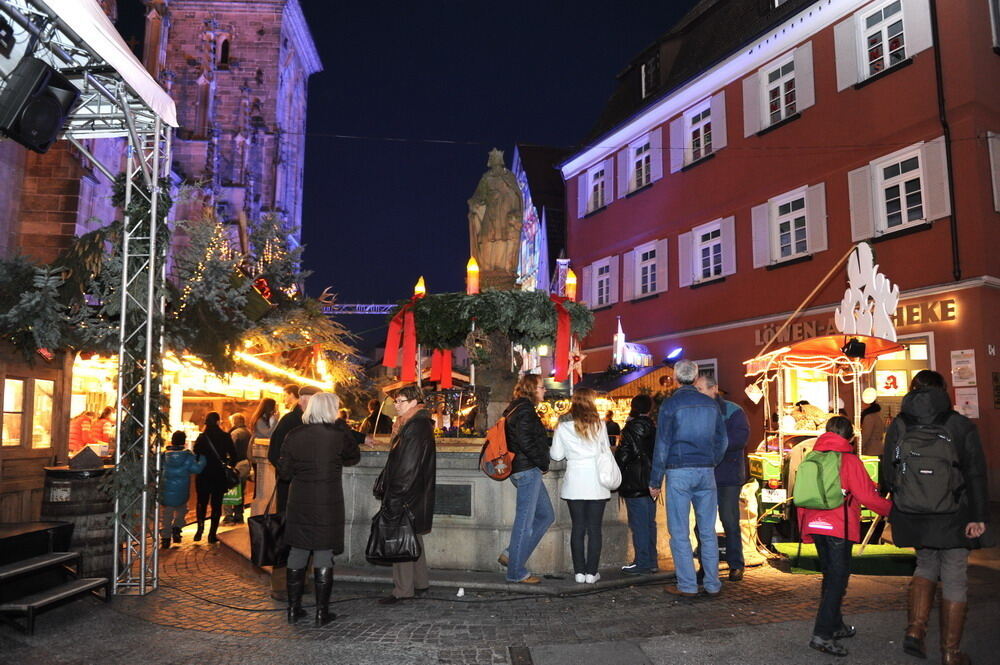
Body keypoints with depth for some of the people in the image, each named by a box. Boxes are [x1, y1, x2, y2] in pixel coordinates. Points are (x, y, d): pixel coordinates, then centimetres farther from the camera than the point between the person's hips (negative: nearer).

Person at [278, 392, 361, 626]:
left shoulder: (294, 435, -2)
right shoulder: (338, 435, -11)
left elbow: (284, 471, 2)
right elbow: (354, 457, 7)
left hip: (299, 503, 3)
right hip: (328, 505, -3)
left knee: (297, 554, 13)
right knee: (323, 556, 4)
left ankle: (294, 609, 20)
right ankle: (322, 612, 10)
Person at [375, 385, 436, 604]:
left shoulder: (417, 426, -18)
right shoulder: (410, 424, 15)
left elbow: (409, 466, -22)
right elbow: (397, 461, 19)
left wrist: (395, 495, -21)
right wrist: (386, 486, 18)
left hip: (409, 494, -10)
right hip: (414, 494, 10)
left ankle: (403, 590, 2)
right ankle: (420, 582, 26)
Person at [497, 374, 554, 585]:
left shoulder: (516, 409, 18)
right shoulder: (525, 410, -14)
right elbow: (526, 442, -22)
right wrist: (543, 464, -10)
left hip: (527, 471, 10)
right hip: (528, 471, -10)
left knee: (546, 515, 14)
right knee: (525, 521, -3)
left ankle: (511, 554, 15)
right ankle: (516, 572, 6)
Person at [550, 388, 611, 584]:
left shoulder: (563, 426, -1)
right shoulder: (598, 424, -2)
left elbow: (556, 455, 3)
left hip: (574, 483, 1)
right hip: (596, 482, -1)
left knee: (578, 527, 8)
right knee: (594, 528, 4)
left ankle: (579, 571, 9)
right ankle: (591, 572, 6)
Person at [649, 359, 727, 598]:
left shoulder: (671, 404, -5)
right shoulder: (711, 404, 8)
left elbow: (662, 445, -6)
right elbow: (722, 441, 12)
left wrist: (655, 481, -2)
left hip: (679, 473, -4)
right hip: (706, 472, 5)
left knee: (679, 532, 2)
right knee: (708, 531, 10)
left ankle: (687, 585, 4)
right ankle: (713, 584, 14)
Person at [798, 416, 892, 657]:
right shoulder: (849, 460, -7)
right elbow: (867, 495, -9)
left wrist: (804, 529, 21)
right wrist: (891, 509, 9)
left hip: (815, 526, 6)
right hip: (839, 528, -6)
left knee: (830, 576, 19)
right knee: (837, 579, -3)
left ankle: (835, 626, 30)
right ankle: (822, 635, -9)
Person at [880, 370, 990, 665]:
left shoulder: (898, 426, 0)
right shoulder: (961, 425, -5)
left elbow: (888, 473, 3)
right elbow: (975, 474, -8)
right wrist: (978, 516, -7)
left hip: (913, 516, 2)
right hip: (953, 518, -2)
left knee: (926, 564, 22)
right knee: (954, 579, 8)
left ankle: (915, 629, 7)